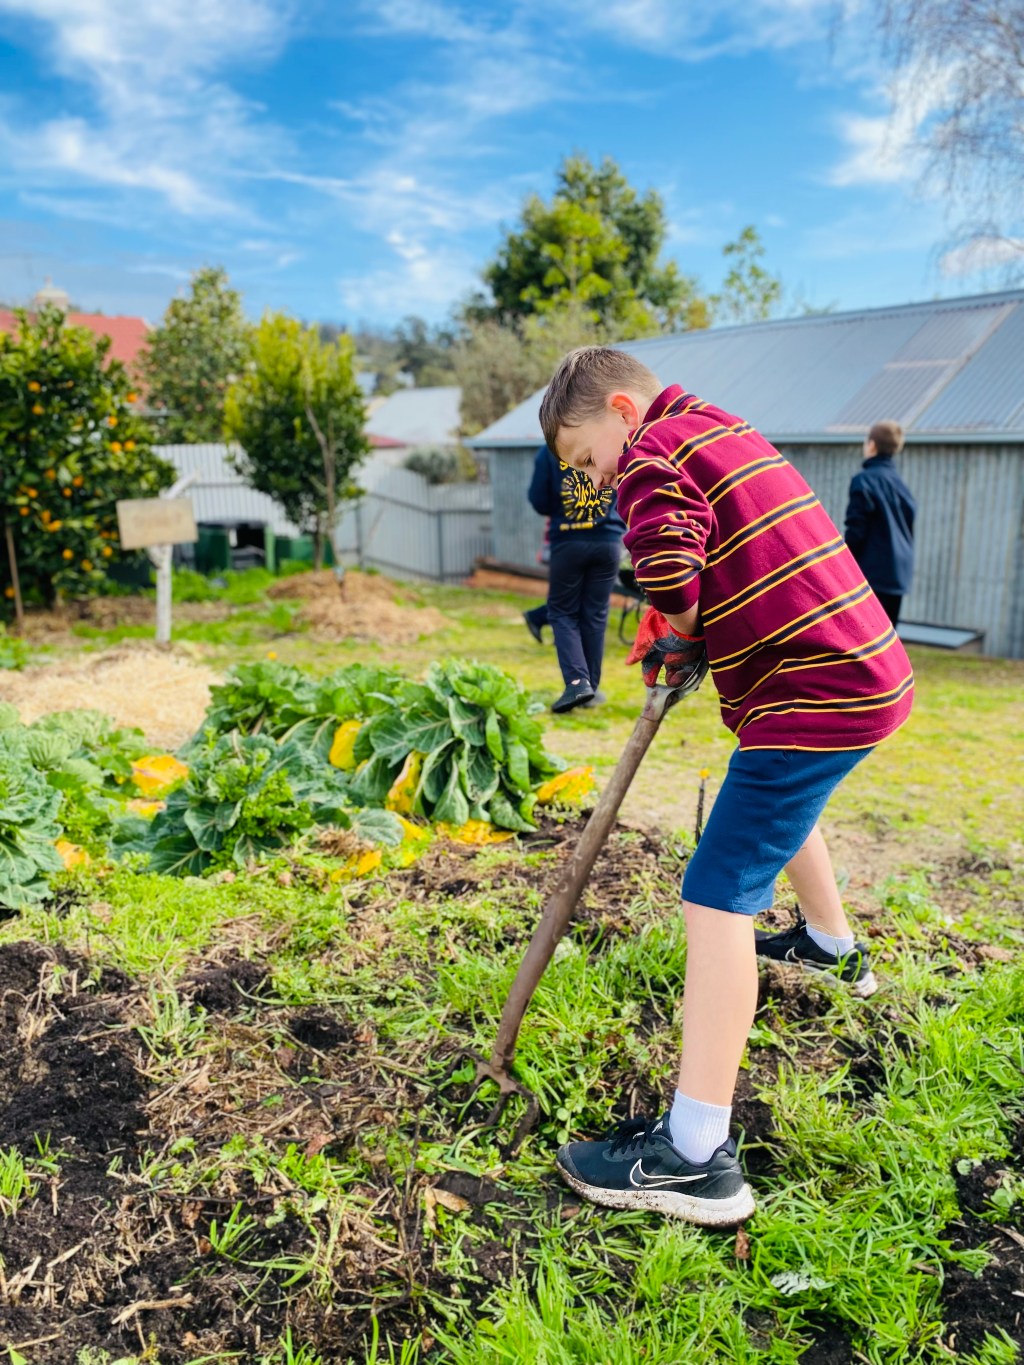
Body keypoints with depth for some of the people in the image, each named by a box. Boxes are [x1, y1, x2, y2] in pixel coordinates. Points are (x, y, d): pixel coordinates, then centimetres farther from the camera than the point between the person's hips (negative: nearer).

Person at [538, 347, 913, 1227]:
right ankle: (832, 947, 59)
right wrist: (685, 635, 12)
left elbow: (666, 552, -28)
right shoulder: (723, 433, 20)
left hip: (814, 694, -10)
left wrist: (677, 630, -8)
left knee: (717, 896, -12)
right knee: (780, 804, 36)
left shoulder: (655, 451, -9)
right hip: (869, 669, 10)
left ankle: (697, 1156, -9)